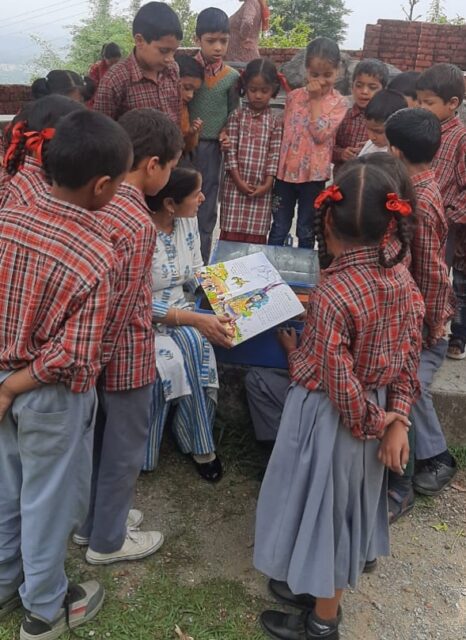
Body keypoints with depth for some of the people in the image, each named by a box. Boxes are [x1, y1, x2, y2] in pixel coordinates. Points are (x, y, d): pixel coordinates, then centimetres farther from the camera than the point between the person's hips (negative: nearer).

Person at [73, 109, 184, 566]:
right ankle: (107, 540, 32)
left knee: (97, 439, 24)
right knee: (123, 448, 12)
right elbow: (118, 311, -25)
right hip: (124, 356, -8)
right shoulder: (137, 225, -28)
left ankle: (92, 521, 43)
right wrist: (96, 363, -11)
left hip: (94, 349, 8)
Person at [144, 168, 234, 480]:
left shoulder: (188, 222, 1)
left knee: (197, 346, -25)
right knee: (172, 361, -32)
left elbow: (198, 274, 9)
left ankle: (198, 441, -8)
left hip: (180, 311, 6)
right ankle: (199, 445, -9)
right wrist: (196, 319, -26)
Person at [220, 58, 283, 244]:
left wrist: (267, 184, -10)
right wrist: (238, 181, -11)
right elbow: (230, 150, -3)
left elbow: (274, 154, -1)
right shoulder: (236, 116, 2)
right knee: (231, 234, 3)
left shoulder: (275, 121, 4)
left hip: (261, 188, 0)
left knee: (256, 236, 4)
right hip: (236, 185, 0)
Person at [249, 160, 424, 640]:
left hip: (331, 421, -7)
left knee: (322, 505, 14)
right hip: (375, 416, 7)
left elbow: (340, 388, -25)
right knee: (345, 502, 25)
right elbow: (408, 360, -2)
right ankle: (318, 587, 48)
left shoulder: (331, 295, -30)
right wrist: (396, 424, 1)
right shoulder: (402, 279, -7)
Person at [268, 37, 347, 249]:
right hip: (285, 170, 3)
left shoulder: (339, 103, -5)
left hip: (313, 173, -3)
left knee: (306, 231, 11)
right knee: (278, 229, 12)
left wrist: (316, 100, -12)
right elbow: (282, 130, 12)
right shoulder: (294, 96, 5)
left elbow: (320, 133, -18)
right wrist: (275, 164, 8)